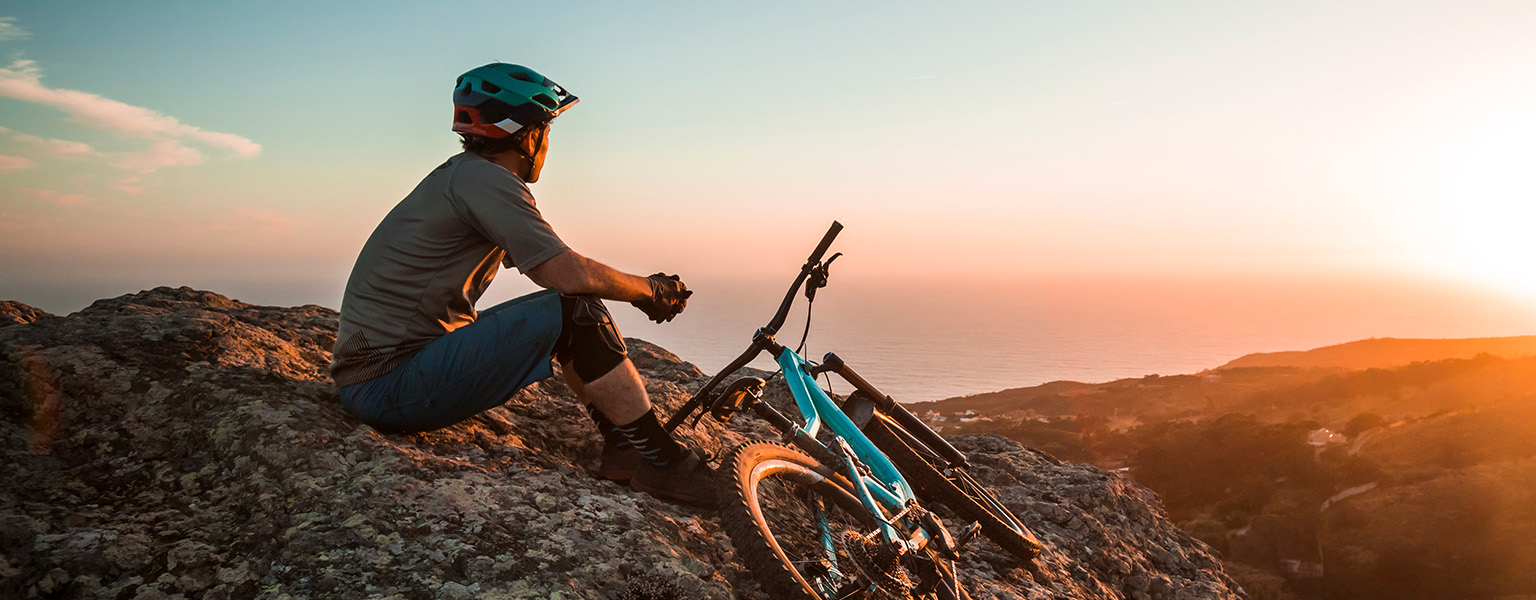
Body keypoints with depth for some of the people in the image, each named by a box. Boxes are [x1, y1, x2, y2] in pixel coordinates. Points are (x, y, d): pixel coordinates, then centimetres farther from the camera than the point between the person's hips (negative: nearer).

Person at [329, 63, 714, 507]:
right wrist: (649, 290, -5)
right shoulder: (484, 178, -15)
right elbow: (567, 273, -23)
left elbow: (553, 268, 17)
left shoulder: (462, 174, 17)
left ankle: (623, 446, 11)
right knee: (575, 311, -20)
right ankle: (662, 464, -10)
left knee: (577, 303, 12)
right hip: (386, 383, -10)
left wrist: (643, 288, 7)